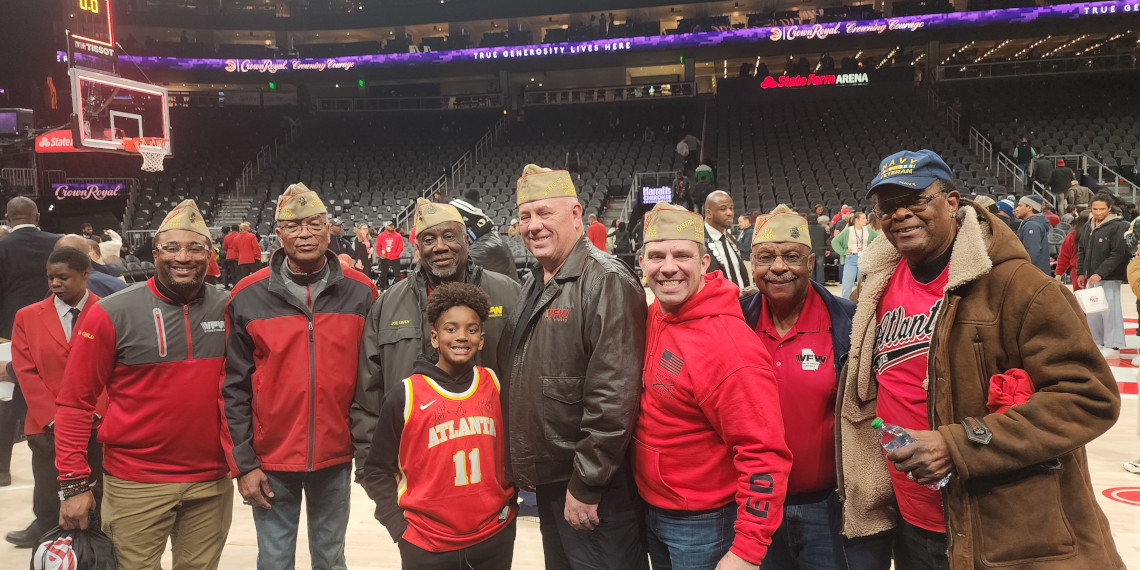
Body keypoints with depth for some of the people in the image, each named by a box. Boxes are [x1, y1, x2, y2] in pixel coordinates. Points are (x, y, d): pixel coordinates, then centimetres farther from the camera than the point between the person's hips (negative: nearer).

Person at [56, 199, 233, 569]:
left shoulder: (229, 310, -1)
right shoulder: (112, 314, -8)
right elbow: (75, 403, -4)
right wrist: (74, 482, -7)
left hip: (212, 482, 3)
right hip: (136, 485, -2)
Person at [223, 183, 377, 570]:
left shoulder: (360, 293, -4)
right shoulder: (248, 297, -5)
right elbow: (234, 388, -2)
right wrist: (243, 463, -4)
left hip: (336, 459, 1)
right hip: (271, 462, 0)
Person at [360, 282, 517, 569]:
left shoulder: (497, 387, 1)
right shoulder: (404, 397, -7)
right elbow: (377, 469, 0)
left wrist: (509, 502, 5)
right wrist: (399, 526, -6)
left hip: (495, 537, 3)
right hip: (427, 545, -2)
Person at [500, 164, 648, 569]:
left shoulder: (607, 283, -18)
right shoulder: (533, 285, 11)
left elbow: (614, 396, -24)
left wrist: (586, 486, -20)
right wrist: (523, 468, 15)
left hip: (592, 491, -8)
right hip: (546, 479, 9)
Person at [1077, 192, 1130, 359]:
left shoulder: (1117, 226, -11)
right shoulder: (1088, 226, 10)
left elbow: (1118, 254, -16)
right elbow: (1081, 250, 17)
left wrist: (1100, 273, -19)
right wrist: (1081, 273, 11)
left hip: (1109, 278, -7)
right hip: (1090, 277, 7)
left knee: (1110, 310, -6)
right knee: (1092, 311, 11)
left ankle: (1113, 347, 0)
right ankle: (1096, 342, 22)